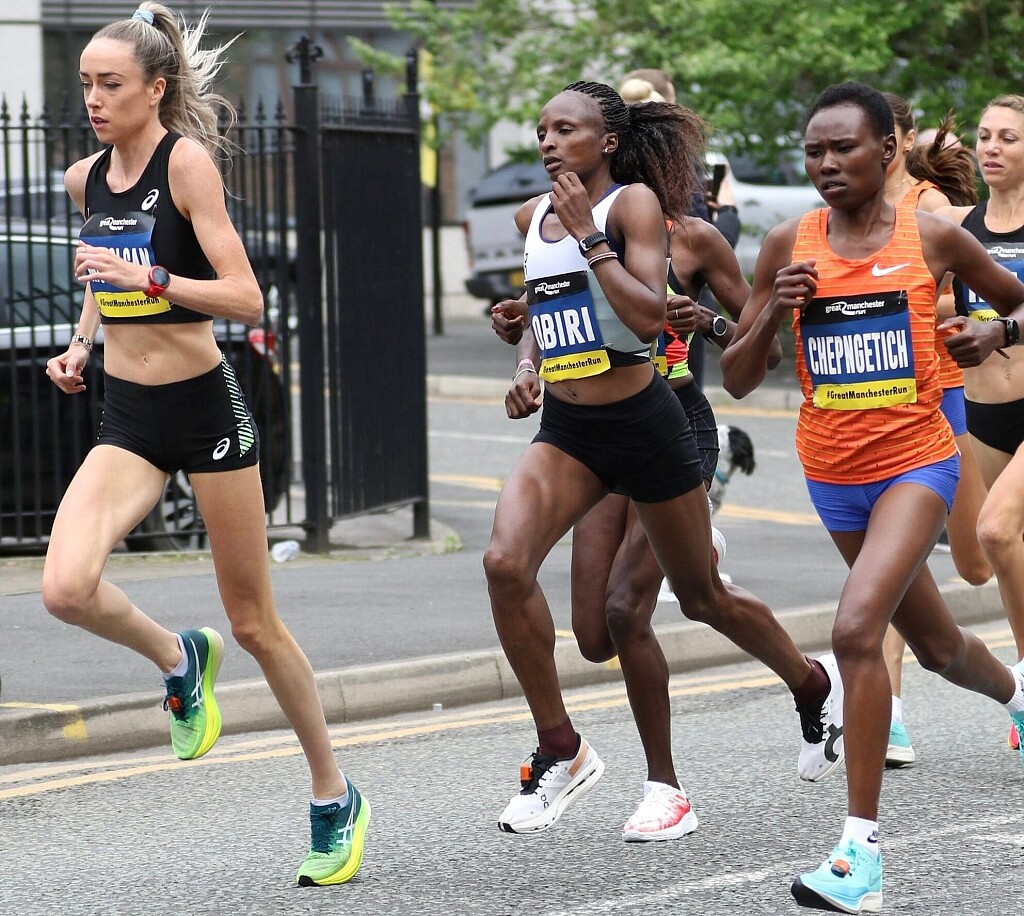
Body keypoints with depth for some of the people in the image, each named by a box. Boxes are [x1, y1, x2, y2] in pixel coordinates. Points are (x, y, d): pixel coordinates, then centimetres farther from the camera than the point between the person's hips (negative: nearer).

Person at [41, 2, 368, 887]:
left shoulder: (187, 161, -13)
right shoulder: (85, 179, 6)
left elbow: (246, 297, -17)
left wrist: (148, 280, -29)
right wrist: (81, 344, 8)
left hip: (205, 406, -5)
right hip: (126, 418, 5)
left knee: (255, 622, 5)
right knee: (66, 588, -21)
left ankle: (334, 797, 23)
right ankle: (179, 659, 11)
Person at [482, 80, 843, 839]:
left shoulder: (633, 202, -12)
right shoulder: (534, 217, 7)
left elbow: (650, 317, -23)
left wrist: (588, 235, -23)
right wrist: (528, 366, 7)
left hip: (644, 425, -5)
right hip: (566, 428, 5)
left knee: (703, 597, 10)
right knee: (506, 563, -20)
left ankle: (815, 689, 40)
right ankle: (560, 751, -9)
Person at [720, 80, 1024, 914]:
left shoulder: (933, 238, -6)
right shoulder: (789, 247, -1)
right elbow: (736, 380, 2)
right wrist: (772, 312, -15)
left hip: (916, 461, -4)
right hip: (833, 471, 4)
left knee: (857, 628, -24)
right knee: (936, 644, 20)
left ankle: (862, 849, -21)